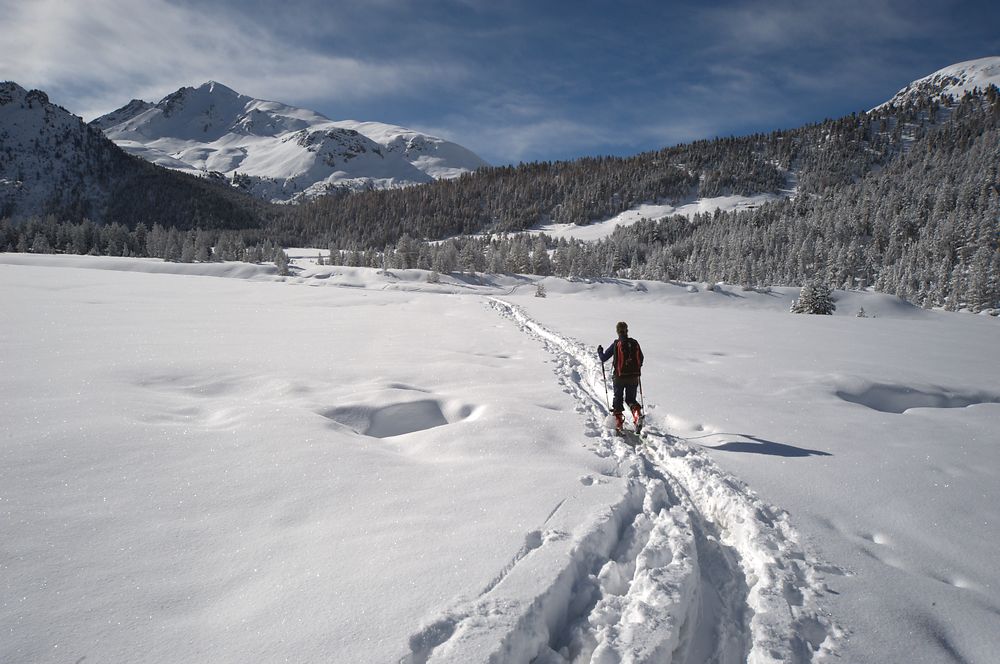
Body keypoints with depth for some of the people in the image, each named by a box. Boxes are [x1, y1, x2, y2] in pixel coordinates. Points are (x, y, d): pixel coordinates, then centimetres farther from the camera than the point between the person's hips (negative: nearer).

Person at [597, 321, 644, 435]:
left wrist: (599, 351, 17)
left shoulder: (616, 344, -9)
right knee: (631, 399, 16)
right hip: (634, 377, 3)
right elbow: (641, 359, 10)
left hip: (619, 376, -3)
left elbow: (604, 358, -3)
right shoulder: (635, 343, 1)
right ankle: (638, 414, -10)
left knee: (618, 400, 12)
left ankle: (619, 422, 5)